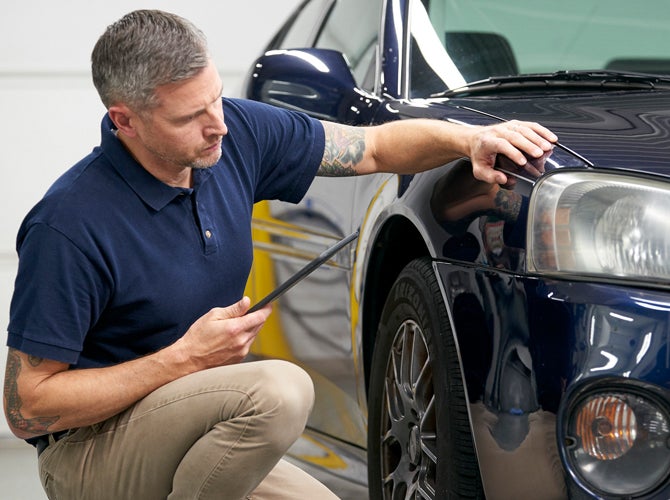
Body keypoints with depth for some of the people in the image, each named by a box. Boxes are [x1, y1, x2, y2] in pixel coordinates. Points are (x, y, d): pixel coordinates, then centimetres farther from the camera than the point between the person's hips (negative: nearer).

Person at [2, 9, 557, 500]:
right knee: (280, 390, -30)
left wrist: (469, 139, -11)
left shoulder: (239, 133, -5)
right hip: (88, 451, -8)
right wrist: (186, 358, -22)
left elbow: (374, 146, 10)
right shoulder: (70, 225, -24)